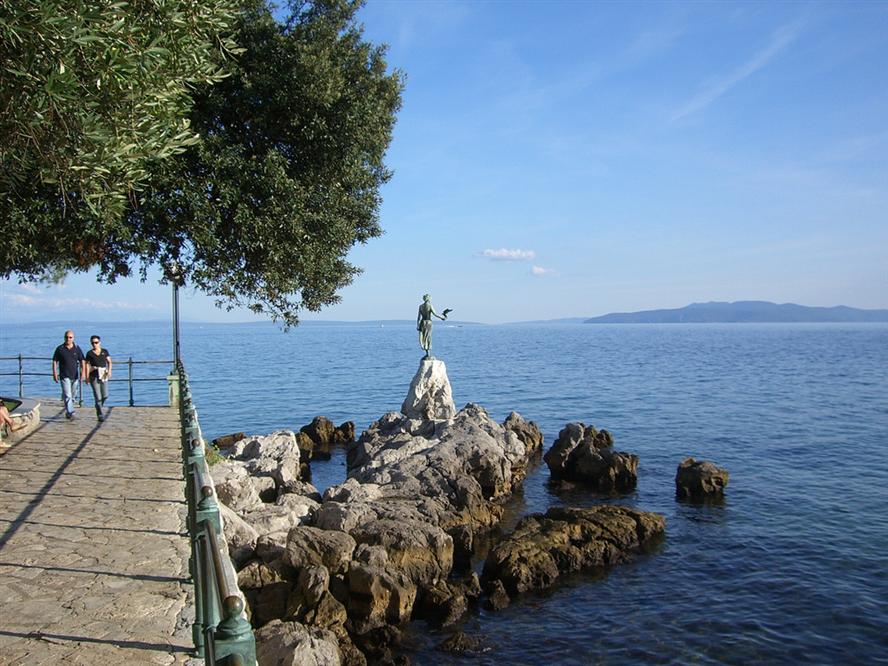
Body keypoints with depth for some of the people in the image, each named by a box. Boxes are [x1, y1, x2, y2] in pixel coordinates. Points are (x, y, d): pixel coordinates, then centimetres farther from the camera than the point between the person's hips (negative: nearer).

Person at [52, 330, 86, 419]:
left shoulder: (77, 349, 4)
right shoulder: (60, 349, -2)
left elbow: (82, 361, 4)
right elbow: (54, 361, 2)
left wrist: (83, 372, -8)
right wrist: (54, 373, -6)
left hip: (75, 376, 3)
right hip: (64, 376, -3)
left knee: (72, 396, 12)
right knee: (67, 395, -13)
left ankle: (68, 412, 27)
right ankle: (70, 413, -20)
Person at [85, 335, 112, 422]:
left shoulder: (105, 351, 8)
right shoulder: (89, 353, 2)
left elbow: (109, 362, 6)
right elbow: (87, 365, 2)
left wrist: (109, 370, -11)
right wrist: (87, 377, -3)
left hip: (104, 376, 2)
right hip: (94, 377, -2)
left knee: (105, 396, -2)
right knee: (98, 397, -6)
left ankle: (98, 406, 30)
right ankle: (100, 415, 1)